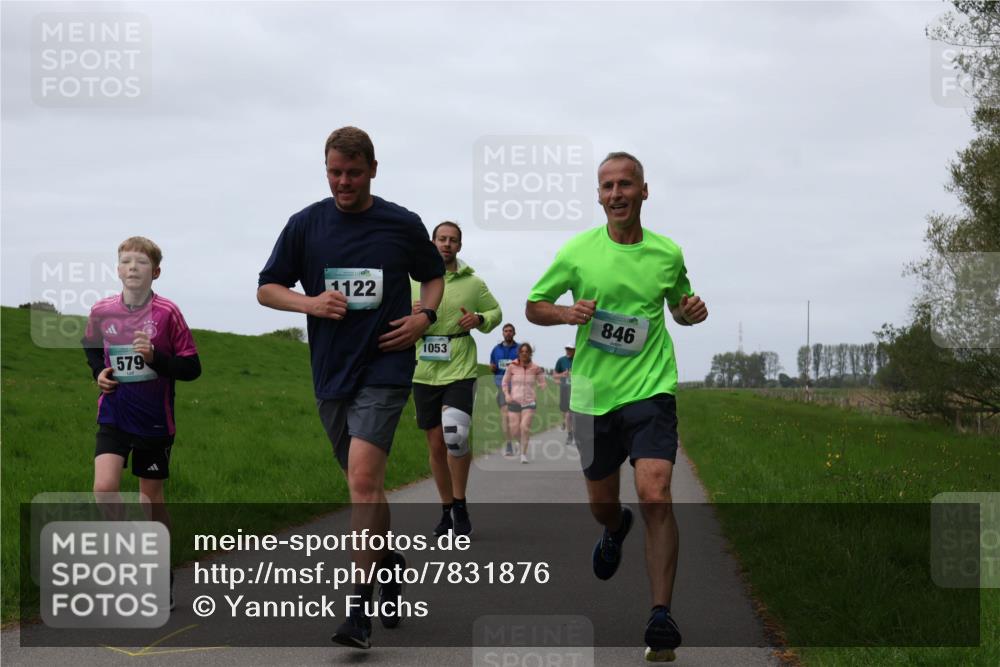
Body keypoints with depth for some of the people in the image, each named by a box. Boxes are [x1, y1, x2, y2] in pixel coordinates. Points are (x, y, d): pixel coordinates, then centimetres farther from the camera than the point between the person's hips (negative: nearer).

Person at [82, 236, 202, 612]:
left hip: (154, 421, -2)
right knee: (104, 489, -19)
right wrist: (98, 372, 3)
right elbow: (91, 346, 22)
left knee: (152, 500, 8)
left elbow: (192, 368, -7)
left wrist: (155, 358, -22)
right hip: (114, 416, 2)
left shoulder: (167, 313, -9)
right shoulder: (101, 312, -1)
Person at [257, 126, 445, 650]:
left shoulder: (404, 225, 1)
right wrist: (310, 302, -11)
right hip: (331, 372, 4)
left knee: (363, 476, -19)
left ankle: (360, 605, -17)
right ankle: (389, 563, 40)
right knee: (364, 483, 15)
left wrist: (424, 316, -2)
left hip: (385, 367, -3)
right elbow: (266, 289, 8)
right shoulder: (306, 224, 3)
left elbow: (433, 275, 18)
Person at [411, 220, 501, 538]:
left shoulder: (473, 283, 3)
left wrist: (480, 319, -6)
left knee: (455, 435, -21)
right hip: (424, 373, 2)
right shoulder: (413, 282, 6)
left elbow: (496, 312, 16)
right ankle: (446, 510, 22)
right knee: (436, 445, 7)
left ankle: (460, 506, -4)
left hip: (460, 371, -2)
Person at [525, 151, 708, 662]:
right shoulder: (577, 251, -1)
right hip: (594, 394, 1)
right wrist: (567, 314, -13)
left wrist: (692, 311, -3)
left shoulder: (667, 253, 3)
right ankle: (615, 530, 53)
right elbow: (534, 306, 8)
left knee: (655, 496, -19)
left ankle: (661, 618, -14)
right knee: (601, 503, 13)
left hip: (650, 390, -1)